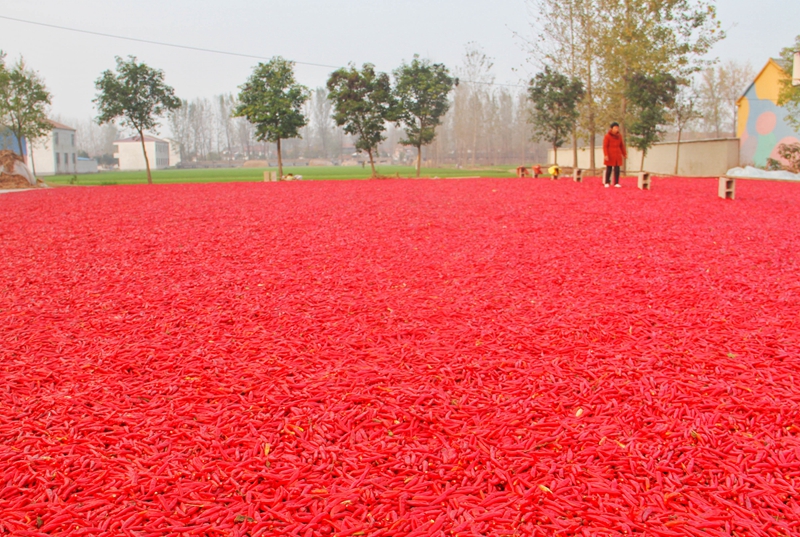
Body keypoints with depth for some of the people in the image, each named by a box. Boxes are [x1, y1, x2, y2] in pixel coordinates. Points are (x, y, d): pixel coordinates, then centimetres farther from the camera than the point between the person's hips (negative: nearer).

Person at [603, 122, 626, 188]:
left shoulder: (619, 136, 9)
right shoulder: (607, 136, -7)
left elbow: (622, 145, 16)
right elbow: (605, 146, -10)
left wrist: (624, 154, 15)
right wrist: (606, 155, -19)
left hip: (617, 156, 4)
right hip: (610, 156, -4)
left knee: (617, 169, 0)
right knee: (609, 169, 1)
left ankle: (616, 183, 5)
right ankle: (607, 182, 12)